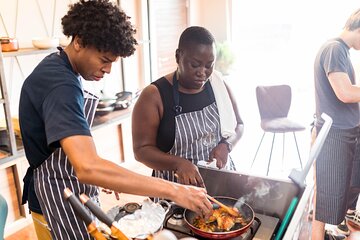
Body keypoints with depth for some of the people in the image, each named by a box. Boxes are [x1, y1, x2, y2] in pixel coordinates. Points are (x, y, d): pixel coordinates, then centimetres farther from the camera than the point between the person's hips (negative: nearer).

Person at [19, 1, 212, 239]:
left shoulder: (58, 68, 3)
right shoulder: (60, 84, -29)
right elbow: (88, 168, -42)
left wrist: (103, 177, 10)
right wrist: (173, 190, -41)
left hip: (75, 186, 10)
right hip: (60, 192, -9)